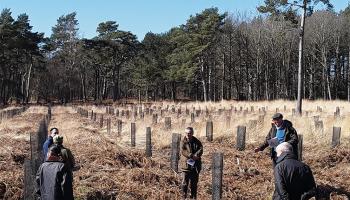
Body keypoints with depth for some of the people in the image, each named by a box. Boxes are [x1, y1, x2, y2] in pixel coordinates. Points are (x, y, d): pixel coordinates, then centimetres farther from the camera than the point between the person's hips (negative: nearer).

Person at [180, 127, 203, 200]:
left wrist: (196, 155, -26)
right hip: (187, 163, -2)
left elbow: (201, 149, -7)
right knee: (185, 181, -4)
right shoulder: (184, 142, -1)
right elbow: (183, 151, -14)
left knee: (194, 181, 10)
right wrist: (191, 156, -26)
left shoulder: (196, 141, 5)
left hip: (196, 164, 2)